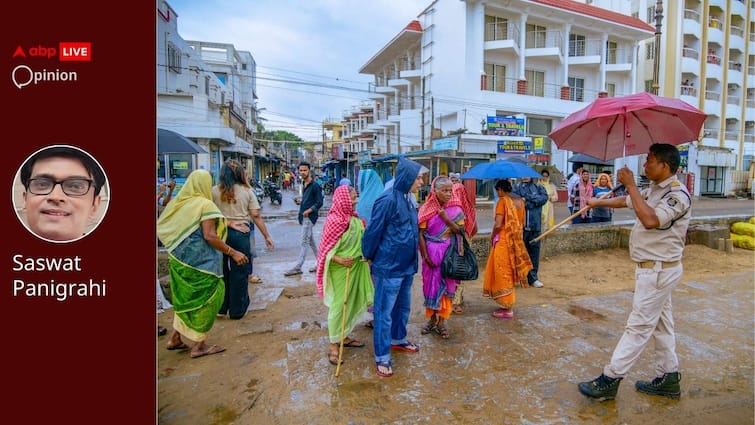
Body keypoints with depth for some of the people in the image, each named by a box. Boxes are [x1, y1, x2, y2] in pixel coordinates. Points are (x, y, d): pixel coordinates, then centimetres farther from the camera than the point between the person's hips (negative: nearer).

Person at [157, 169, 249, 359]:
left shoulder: (179, 203, 8)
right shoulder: (205, 205, -14)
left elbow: (162, 226, 12)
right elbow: (209, 236, -22)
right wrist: (233, 253, -20)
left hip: (179, 259, 8)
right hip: (200, 262, -8)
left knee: (185, 298, 21)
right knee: (204, 300, 5)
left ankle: (175, 338, 30)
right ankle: (199, 345, 13)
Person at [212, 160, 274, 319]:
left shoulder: (215, 191, 0)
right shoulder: (247, 191, -2)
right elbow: (256, 216, -3)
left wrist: (228, 222, -3)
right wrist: (267, 236, 2)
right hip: (240, 234, -1)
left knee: (221, 270, 16)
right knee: (239, 272, 9)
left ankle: (220, 307, 29)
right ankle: (237, 310, 19)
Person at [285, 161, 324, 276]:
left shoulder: (315, 186, -11)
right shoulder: (303, 185, 14)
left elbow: (319, 203, -14)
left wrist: (308, 210, -20)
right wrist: (300, 202, 6)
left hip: (310, 216, -9)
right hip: (304, 216, 9)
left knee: (304, 242, -6)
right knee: (311, 241, 14)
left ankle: (297, 268, -3)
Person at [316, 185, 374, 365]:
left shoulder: (354, 218, 4)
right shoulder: (334, 220, -18)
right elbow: (326, 248, -15)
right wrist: (339, 260, -27)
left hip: (356, 267, 8)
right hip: (341, 269, -8)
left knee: (351, 303, 16)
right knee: (339, 304, 1)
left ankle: (344, 337, 33)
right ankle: (334, 344, 15)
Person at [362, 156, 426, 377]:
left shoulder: (407, 199, 6)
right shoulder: (388, 200, -22)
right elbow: (373, 232, -16)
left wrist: (412, 259, 15)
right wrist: (369, 257, -3)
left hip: (406, 265, 9)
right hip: (388, 267, -9)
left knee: (403, 307, 22)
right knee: (384, 312, 4)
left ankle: (398, 340, 43)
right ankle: (381, 357, 17)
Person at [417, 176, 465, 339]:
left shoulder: (455, 209, -2)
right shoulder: (426, 209, -5)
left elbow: (461, 231, -6)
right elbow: (421, 233, -5)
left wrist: (446, 219, -17)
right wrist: (425, 255, -11)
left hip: (449, 253, 1)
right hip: (431, 253, 0)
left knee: (446, 286, 6)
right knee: (430, 285, 9)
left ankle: (441, 322, 19)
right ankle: (431, 319, 26)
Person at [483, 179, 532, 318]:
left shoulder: (503, 201, -13)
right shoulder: (520, 201, 9)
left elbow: (498, 224, -19)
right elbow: (522, 223, 14)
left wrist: (492, 236, -3)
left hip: (503, 241, -8)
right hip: (516, 241, 8)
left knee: (503, 273, 2)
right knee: (510, 273, 17)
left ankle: (507, 309, 8)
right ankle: (507, 305, 27)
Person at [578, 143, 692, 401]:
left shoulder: (677, 194, -18)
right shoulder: (653, 190, 9)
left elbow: (650, 220, -33)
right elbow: (626, 201, 25)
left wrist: (630, 185, -27)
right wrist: (597, 202, 37)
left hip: (659, 270, -10)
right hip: (653, 269, 10)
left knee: (639, 326, -4)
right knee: (660, 324, 17)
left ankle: (610, 380, 1)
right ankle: (668, 378, 30)